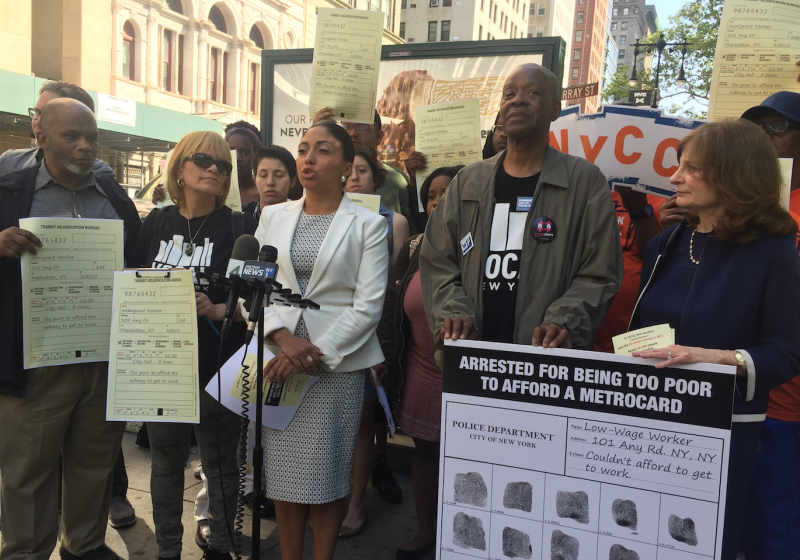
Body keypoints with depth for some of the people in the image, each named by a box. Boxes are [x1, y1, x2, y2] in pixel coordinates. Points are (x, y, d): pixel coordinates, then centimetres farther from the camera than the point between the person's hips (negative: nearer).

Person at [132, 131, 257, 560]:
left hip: (219, 367, -3)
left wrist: (217, 310, -23)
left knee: (220, 465, 10)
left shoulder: (240, 226, -5)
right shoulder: (157, 222, 5)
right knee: (166, 463, 15)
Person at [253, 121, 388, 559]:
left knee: (328, 471, 5)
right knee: (284, 468, 9)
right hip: (278, 358, 3)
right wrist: (283, 339, -11)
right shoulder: (273, 216, 10)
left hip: (338, 361, -3)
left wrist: (317, 353, -14)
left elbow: (368, 305, -6)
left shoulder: (368, 225, 0)